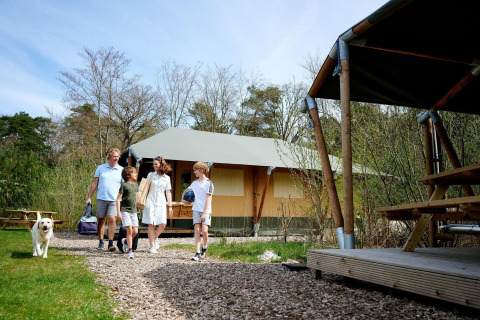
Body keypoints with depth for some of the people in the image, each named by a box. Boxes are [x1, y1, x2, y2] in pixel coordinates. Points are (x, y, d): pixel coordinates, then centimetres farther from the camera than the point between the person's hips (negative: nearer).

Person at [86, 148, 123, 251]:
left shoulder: (121, 170, 7)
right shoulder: (100, 168, 9)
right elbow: (95, 183, 11)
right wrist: (89, 197, 8)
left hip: (114, 200, -1)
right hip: (101, 198, 1)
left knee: (112, 219, -12)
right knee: (101, 220, 7)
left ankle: (111, 243, -9)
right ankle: (101, 242, 19)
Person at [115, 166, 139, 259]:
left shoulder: (135, 185, 12)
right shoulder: (124, 185, -7)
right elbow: (118, 199, -8)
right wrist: (118, 212, -13)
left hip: (133, 211, 6)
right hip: (125, 210, -6)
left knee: (135, 231, 1)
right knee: (129, 230, -10)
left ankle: (126, 242, 28)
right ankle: (130, 251, -2)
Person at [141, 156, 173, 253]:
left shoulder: (167, 178, 9)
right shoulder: (150, 175, 7)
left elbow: (168, 192, 11)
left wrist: (170, 206, 7)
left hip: (161, 203, 1)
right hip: (150, 202, -1)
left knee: (162, 224, -7)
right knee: (151, 224, -4)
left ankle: (155, 238, 23)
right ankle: (152, 246, 6)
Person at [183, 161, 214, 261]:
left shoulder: (208, 183, -4)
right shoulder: (194, 183, 13)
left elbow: (208, 199, -9)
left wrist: (204, 213, -14)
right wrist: (183, 198, 8)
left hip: (206, 211, -4)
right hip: (196, 210, 4)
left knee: (204, 231, -12)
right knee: (197, 231, -3)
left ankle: (204, 247, 14)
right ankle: (197, 253, -2)